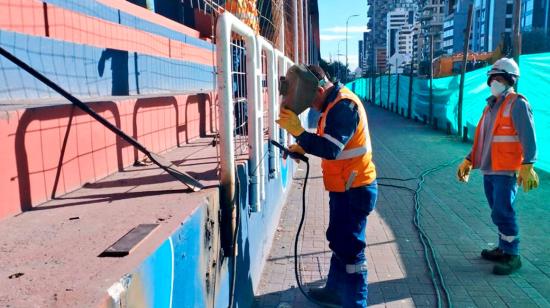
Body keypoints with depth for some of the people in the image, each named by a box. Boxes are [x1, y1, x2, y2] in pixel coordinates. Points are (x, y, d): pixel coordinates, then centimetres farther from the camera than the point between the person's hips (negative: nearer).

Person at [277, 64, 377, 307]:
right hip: (346, 187, 10)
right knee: (339, 241, 21)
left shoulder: (344, 106, -22)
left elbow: (330, 149, -29)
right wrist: (302, 148, 5)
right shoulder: (335, 103, 10)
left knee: (349, 248, -3)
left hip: (354, 189, -10)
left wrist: (297, 131, -25)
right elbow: (327, 141, 19)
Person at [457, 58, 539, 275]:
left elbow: (528, 137, -17)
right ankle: (504, 249, 27)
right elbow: (481, 138, 22)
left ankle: (512, 256, 3)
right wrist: (468, 161, 20)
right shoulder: (491, 105, 17)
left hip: (506, 171, -8)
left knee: (502, 213, -8)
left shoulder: (517, 103, -8)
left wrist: (527, 166, -26)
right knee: (499, 212, 15)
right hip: (489, 170, 8)